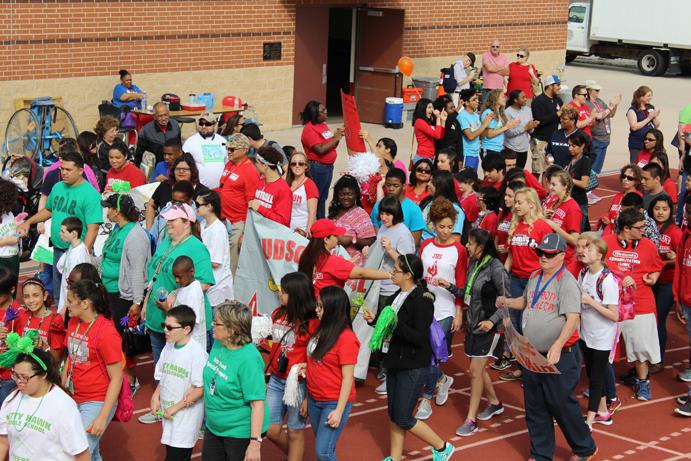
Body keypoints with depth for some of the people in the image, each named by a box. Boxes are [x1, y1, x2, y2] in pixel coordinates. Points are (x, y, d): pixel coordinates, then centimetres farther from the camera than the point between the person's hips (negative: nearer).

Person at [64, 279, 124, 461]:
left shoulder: (106, 332, -18)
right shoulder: (73, 323, 3)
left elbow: (117, 378, -16)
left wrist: (103, 417, -18)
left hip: (97, 402, -7)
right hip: (73, 399, 7)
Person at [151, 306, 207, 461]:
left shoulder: (197, 352, -18)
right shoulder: (168, 347, 5)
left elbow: (200, 389, -18)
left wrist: (176, 407, -15)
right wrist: (156, 397, 0)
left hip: (186, 417, -7)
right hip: (168, 413, 7)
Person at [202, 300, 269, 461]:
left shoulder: (248, 359, -27)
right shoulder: (218, 344, -3)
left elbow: (258, 404, -26)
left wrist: (255, 443, -27)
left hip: (240, 433, -8)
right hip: (214, 427, 8)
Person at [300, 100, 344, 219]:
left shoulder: (323, 125, 11)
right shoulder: (309, 129, -16)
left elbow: (330, 145, 19)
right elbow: (320, 149, -24)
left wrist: (337, 136, 0)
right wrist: (336, 138, -17)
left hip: (328, 166, 9)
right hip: (317, 168, -9)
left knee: (323, 197, 17)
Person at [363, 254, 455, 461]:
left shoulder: (422, 300, -18)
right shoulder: (396, 297, 7)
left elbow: (420, 338, -22)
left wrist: (394, 324, -28)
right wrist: (374, 320, -2)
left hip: (413, 367, -8)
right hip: (395, 362, 8)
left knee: (403, 419, -3)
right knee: (393, 415, 14)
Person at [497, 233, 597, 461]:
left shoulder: (567, 282, -14)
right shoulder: (535, 277, 10)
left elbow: (572, 319, -23)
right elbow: (525, 301, 29)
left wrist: (557, 347, -34)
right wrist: (507, 302, 9)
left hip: (559, 357, -7)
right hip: (532, 354, 7)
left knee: (561, 404, 1)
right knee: (535, 408, 12)